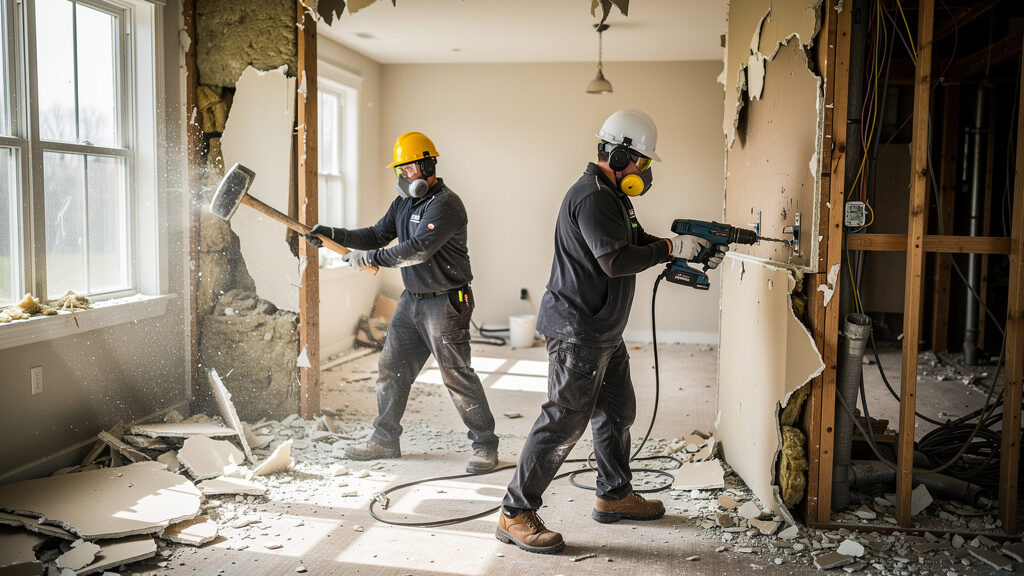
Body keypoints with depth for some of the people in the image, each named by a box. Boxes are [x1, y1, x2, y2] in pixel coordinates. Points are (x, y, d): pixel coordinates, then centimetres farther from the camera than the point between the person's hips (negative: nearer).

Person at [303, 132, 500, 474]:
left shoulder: (445, 205, -18)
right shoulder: (404, 202, 12)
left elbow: (417, 249, -26)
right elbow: (378, 235, 14)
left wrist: (369, 258, -20)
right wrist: (333, 235, 2)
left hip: (445, 304, -9)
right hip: (411, 300, 9)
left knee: (456, 375, -6)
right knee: (391, 369, 12)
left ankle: (485, 445, 6)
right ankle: (385, 439, 25)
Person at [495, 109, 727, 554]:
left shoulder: (612, 196, 16)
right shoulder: (591, 198, -19)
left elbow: (638, 242, 20)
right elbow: (615, 259, -28)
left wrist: (694, 249, 8)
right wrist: (672, 248, -19)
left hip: (604, 332, 11)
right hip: (577, 330, -11)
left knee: (617, 411, 19)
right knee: (565, 421, -9)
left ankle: (614, 496, 34)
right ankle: (515, 515, -1)